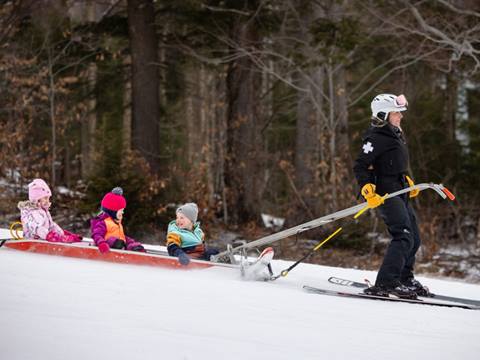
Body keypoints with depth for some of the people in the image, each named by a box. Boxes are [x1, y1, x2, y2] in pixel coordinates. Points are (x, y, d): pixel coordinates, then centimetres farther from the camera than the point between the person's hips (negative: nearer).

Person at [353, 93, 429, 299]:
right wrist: (367, 189, -29)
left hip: (401, 194, 10)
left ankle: (405, 278, 33)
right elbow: (360, 166, -18)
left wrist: (407, 182, 33)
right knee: (404, 236, -21)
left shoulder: (396, 135, 16)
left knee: (414, 239, 16)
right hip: (386, 194, -10)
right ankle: (384, 285, -27)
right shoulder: (376, 138, -14)